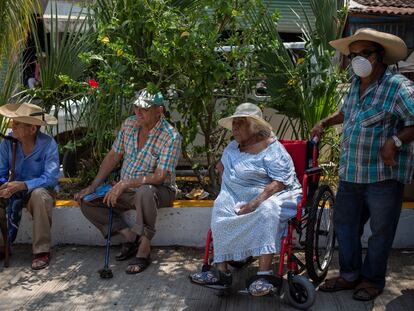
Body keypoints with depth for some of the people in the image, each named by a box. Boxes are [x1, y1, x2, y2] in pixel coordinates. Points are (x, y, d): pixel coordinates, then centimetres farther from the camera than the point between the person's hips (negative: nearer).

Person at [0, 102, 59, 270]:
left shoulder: (48, 144, -18)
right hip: (14, 192, 4)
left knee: (39, 194, -37)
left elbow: (51, 178, -26)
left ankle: (42, 251, -25)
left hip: (41, 190, -4)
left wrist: (22, 185, -40)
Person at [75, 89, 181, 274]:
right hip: (126, 190, 7)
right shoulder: (129, 124, 0)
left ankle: (144, 250, -27)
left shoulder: (171, 137, -20)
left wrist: (125, 184, -29)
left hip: (159, 191, -6)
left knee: (144, 192, -41)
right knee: (87, 202, -7)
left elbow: (159, 176, -24)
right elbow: (113, 156, 8)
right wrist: (93, 186, 1)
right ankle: (130, 237, -7)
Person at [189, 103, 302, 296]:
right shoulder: (233, 147, 17)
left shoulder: (272, 149, -8)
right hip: (239, 197, 6)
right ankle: (221, 271, -30)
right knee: (221, 208, -25)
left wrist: (256, 202, -29)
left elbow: (279, 183, -18)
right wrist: (226, 182, 10)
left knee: (266, 210, -39)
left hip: (272, 195, -6)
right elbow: (221, 166, 32)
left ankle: (265, 274, -40)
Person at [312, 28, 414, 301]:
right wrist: (325, 123, 16)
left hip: (383, 175, -7)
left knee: (380, 231, 9)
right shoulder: (357, 83, 10)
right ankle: (350, 275, 31)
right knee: (344, 223, 15)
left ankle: (373, 279, 26)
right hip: (350, 173, 8)